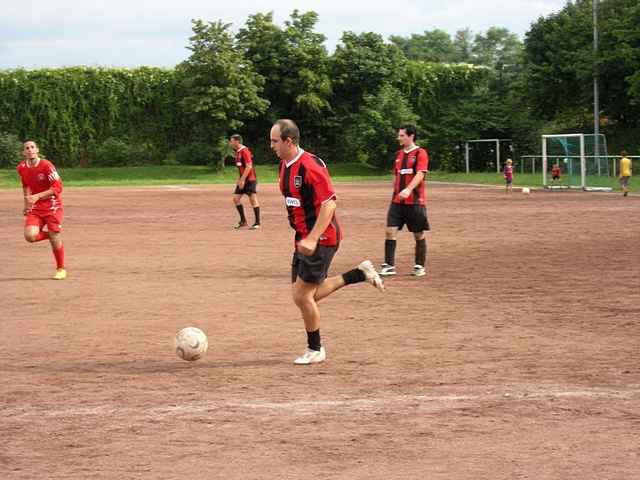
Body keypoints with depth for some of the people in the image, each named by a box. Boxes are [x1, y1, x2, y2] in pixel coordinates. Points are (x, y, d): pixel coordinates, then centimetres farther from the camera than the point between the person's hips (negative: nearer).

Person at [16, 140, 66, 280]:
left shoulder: (46, 166, -17)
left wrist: (37, 197, -26)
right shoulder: (21, 168, 1)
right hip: (34, 208, 4)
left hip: (52, 206, -4)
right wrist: (27, 203, 17)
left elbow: (58, 187, -20)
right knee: (30, 236, -17)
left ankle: (61, 269, 19)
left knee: (55, 239, -2)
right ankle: (48, 235, 17)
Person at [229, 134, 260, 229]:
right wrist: (239, 179, 18)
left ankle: (257, 223, -4)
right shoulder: (237, 152, 13)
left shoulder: (245, 151, -15)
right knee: (236, 198, 6)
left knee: (253, 199, -8)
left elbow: (249, 167, -21)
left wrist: (242, 180, -22)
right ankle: (243, 221, 14)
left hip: (250, 179, -10)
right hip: (242, 180, 10)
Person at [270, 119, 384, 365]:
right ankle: (360, 273, 21)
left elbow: (329, 203, -24)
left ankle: (315, 350, 12)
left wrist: (312, 239, -29)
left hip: (321, 239, -10)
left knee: (302, 296, -5)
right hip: (304, 238, 10)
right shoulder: (285, 166, 9)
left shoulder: (310, 166, -21)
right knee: (309, 295, 11)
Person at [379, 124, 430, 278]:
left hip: (415, 201, -6)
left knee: (419, 235, 4)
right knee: (390, 231, -6)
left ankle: (420, 266, 15)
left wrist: (408, 190, -35)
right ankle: (389, 265, -4)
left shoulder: (420, 153, -7)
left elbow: (420, 174, -21)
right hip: (397, 201, 6)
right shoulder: (399, 154, 14)